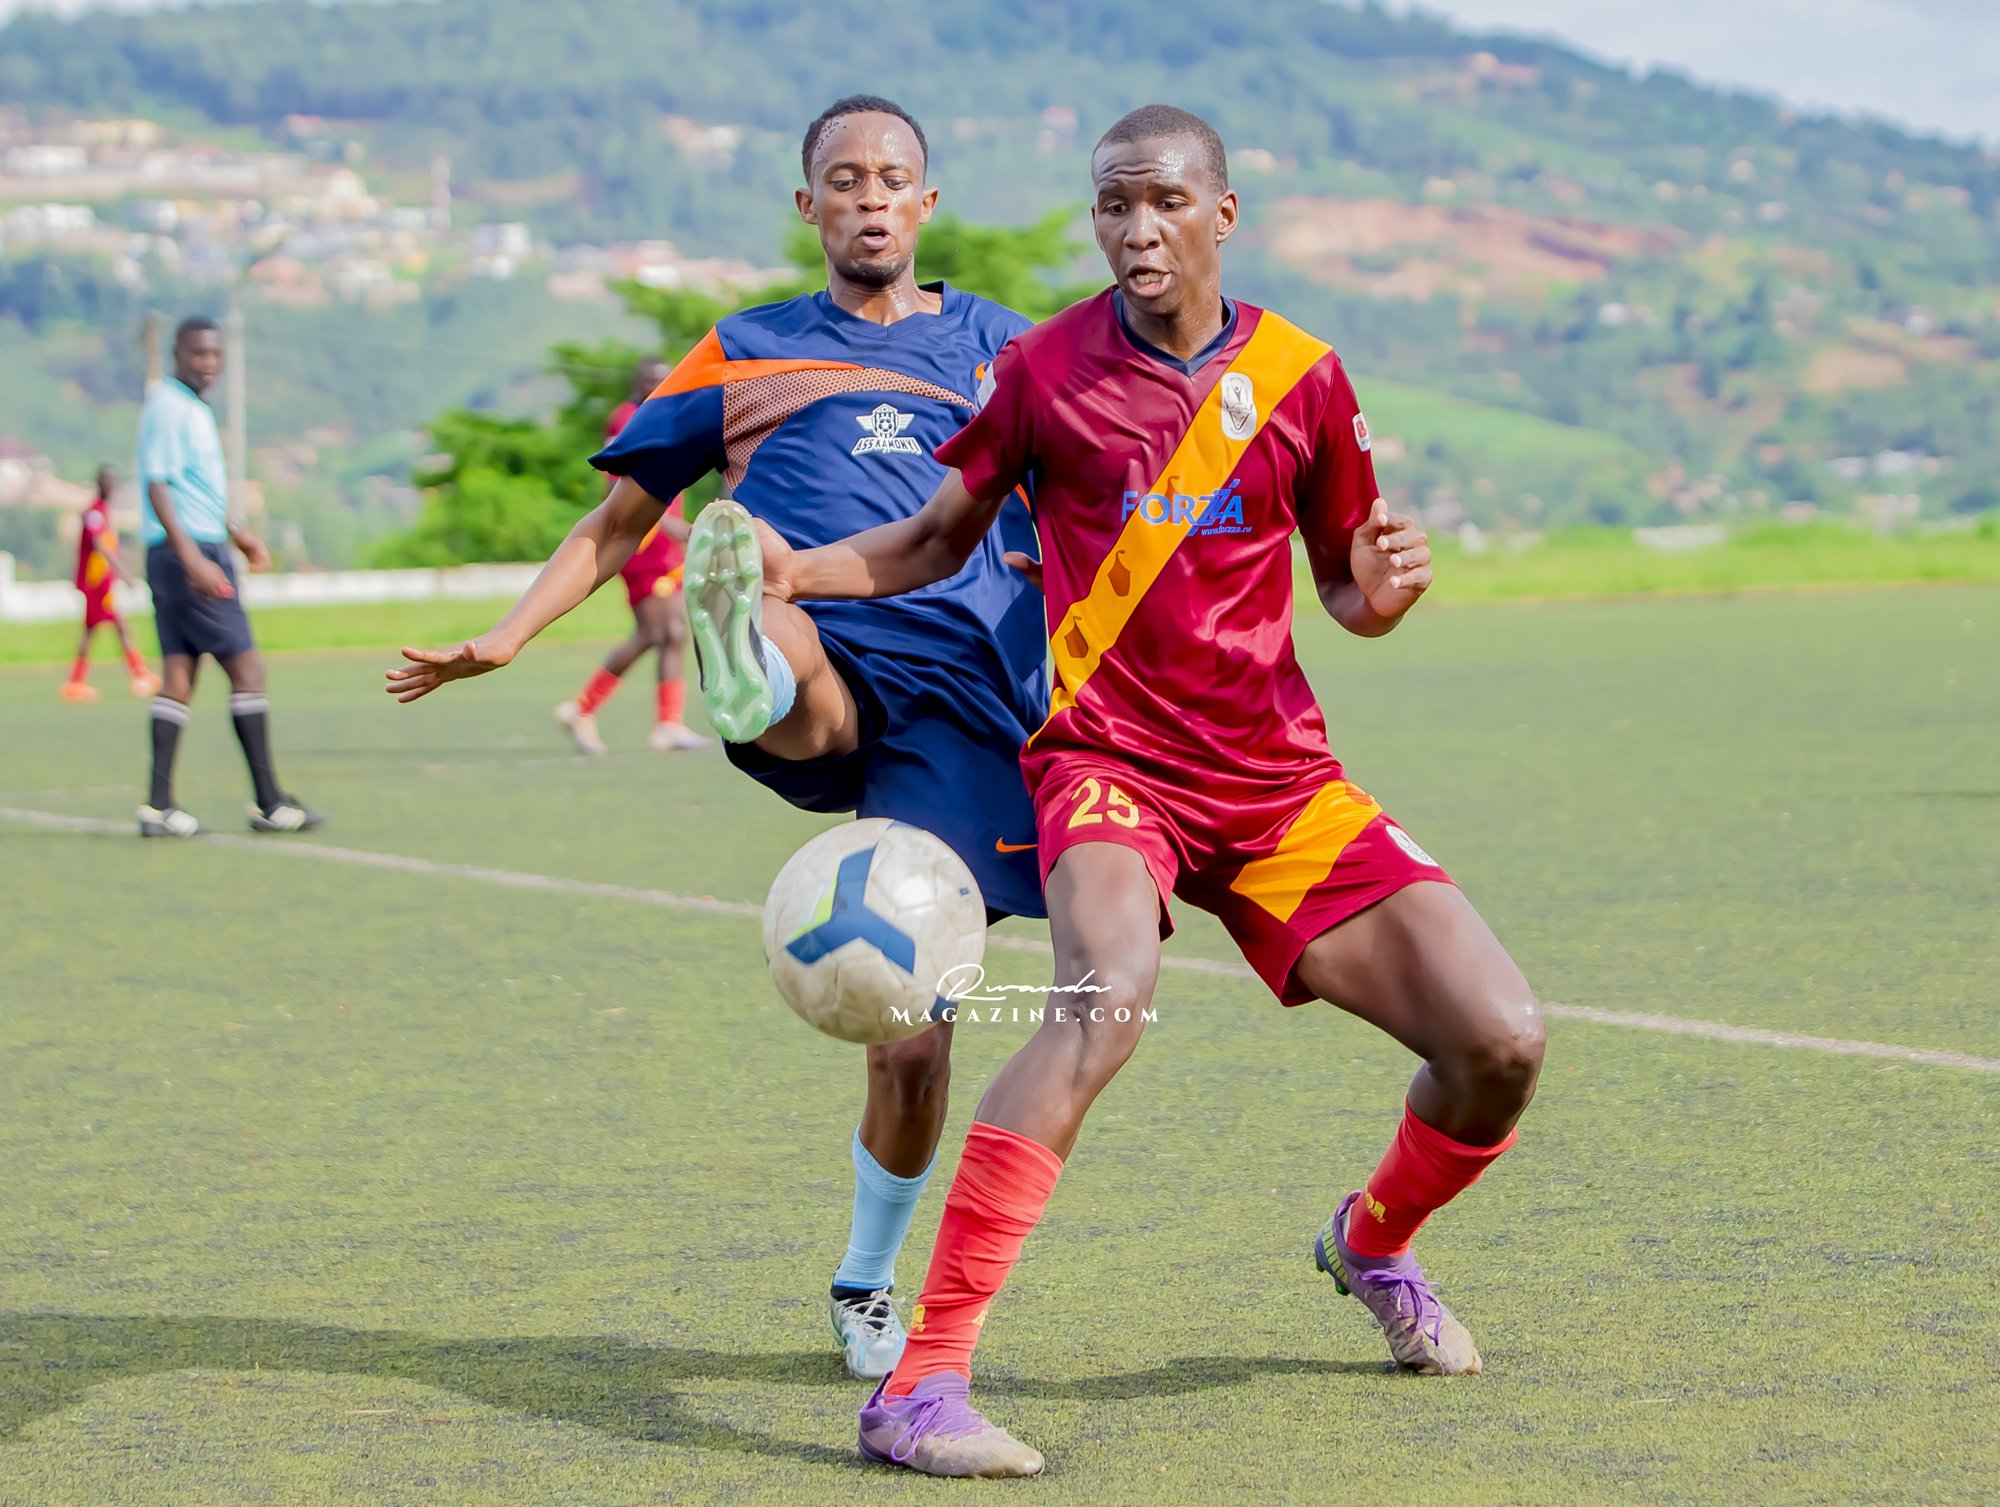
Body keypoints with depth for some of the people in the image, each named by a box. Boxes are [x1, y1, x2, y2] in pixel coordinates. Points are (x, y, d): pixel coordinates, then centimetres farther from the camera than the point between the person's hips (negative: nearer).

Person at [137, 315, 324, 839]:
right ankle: (268, 802, -5)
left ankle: (159, 805, 3)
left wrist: (236, 532, 35)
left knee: (179, 674, 5)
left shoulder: (194, 407, 18)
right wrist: (192, 557, -26)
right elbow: (159, 486, -19)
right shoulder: (168, 407, -12)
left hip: (198, 552, 10)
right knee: (245, 667, -8)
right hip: (184, 552, -10)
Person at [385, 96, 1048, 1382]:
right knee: (787, 644, -40)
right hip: (820, 665, 0)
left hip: (960, 694, 0)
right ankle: (743, 673, -77)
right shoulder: (744, 356, 21)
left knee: (913, 1027, -4)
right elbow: (620, 518, 24)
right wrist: (504, 639, 14)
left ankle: (868, 1285, 16)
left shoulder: (1001, 348, 20)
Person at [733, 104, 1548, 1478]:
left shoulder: (1301, 381, 4)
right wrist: (798, 569, -4)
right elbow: (943, 537, 13)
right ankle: (922, 1387, -37)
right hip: (1109, 759, -3)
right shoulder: (1045, 369, 0)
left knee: (1502, 1041, -5)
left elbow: (1348, 591, 14)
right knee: (1111, 988, -36)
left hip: (1281, 783, 4)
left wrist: (1384, 588, -10)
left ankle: (1374, 1242, 31)